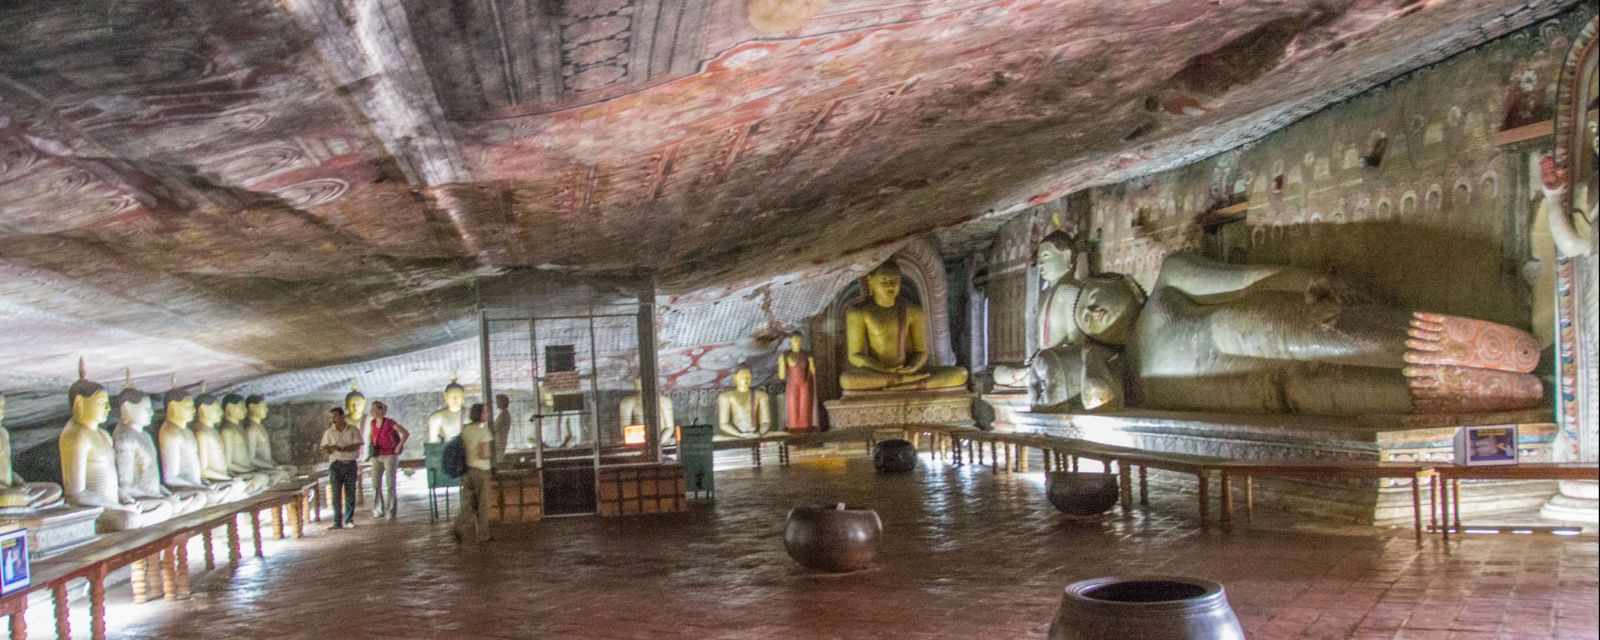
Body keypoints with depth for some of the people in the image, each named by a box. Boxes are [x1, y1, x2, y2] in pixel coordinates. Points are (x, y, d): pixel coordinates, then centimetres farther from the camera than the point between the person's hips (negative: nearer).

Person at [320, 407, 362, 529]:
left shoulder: (354, 430, 0)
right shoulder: (328, 432, 5)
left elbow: (356, 447, -10)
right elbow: (324, 450, 3)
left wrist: (341, 449, -22)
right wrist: (330, 449, -20)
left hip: (350, 464, 0)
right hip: (336, 464, 0)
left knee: (350, 494, 4)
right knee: (336, 494, -5)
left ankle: (349, 519, 15)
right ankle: (338, 522, -4)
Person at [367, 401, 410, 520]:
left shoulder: (390, 422, -15)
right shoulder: (373, 422, 3)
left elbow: (406, 433, -13)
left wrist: (398, 448, -13)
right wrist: (371, 447, 4)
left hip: (390, 456, -6)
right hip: (377, 457, 6)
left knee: (391, 484, -4)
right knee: (376, 484, 1)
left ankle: (391, 511, 4)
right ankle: (378, 511, 11)